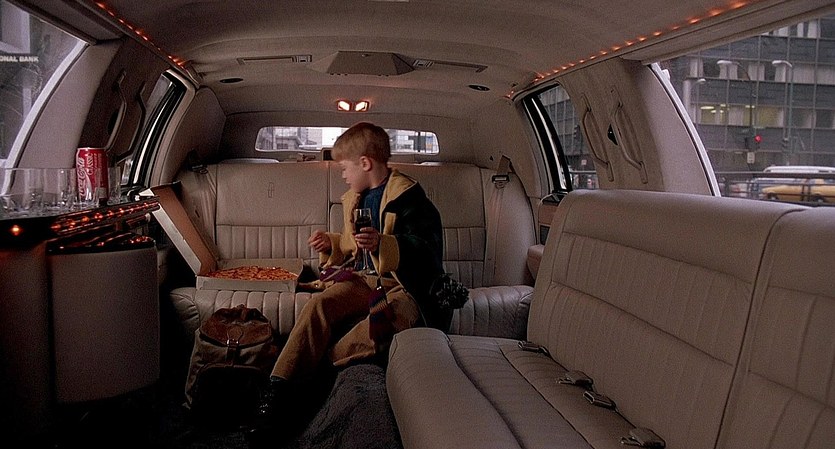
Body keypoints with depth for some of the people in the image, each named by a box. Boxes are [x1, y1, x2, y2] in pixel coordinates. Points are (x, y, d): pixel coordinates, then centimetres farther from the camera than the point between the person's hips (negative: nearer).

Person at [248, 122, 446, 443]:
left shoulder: (409, 197, -9)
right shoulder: (354, 199, 18)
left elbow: (429, 251, -19)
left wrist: (382, 244, -32)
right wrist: (331, 244, 12)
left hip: (405, 287, -6)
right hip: (365, 280, 7)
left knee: (381, 319, -39)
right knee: (320, 303, -23)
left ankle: (323, 361, -19)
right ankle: (277, 392, -27)